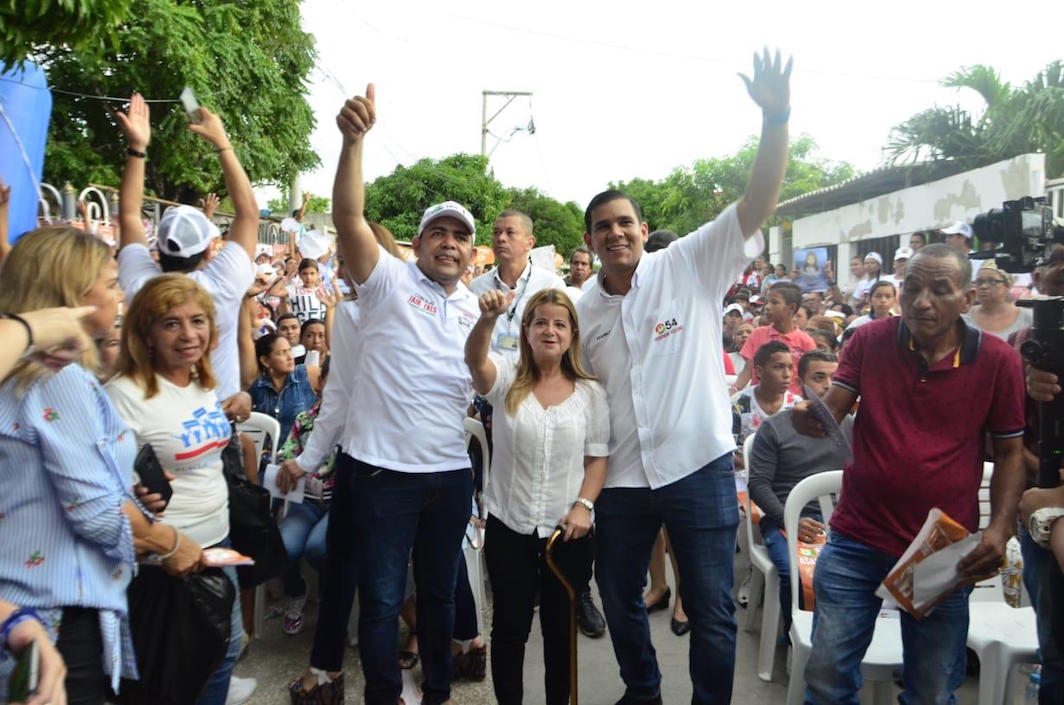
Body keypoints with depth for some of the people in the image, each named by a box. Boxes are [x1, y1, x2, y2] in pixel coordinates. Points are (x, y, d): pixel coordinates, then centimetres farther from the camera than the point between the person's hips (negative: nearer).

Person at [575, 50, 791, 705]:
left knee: (712, 612, 6)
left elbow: (759, 201, -14)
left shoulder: (690, 266, -5)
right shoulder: (583, 310, 5)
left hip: (700, 467, -4)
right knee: (620, 600, 19)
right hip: (621, 478, 4)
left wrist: (776, 118, -27)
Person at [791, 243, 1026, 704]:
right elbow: (830, 415, -7)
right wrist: (810, 420, -30)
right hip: (856, 543, 0)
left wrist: (999, 530, -8)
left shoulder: (997, 361, -3)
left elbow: (1010, 453, 4)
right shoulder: (869, 341, -3)